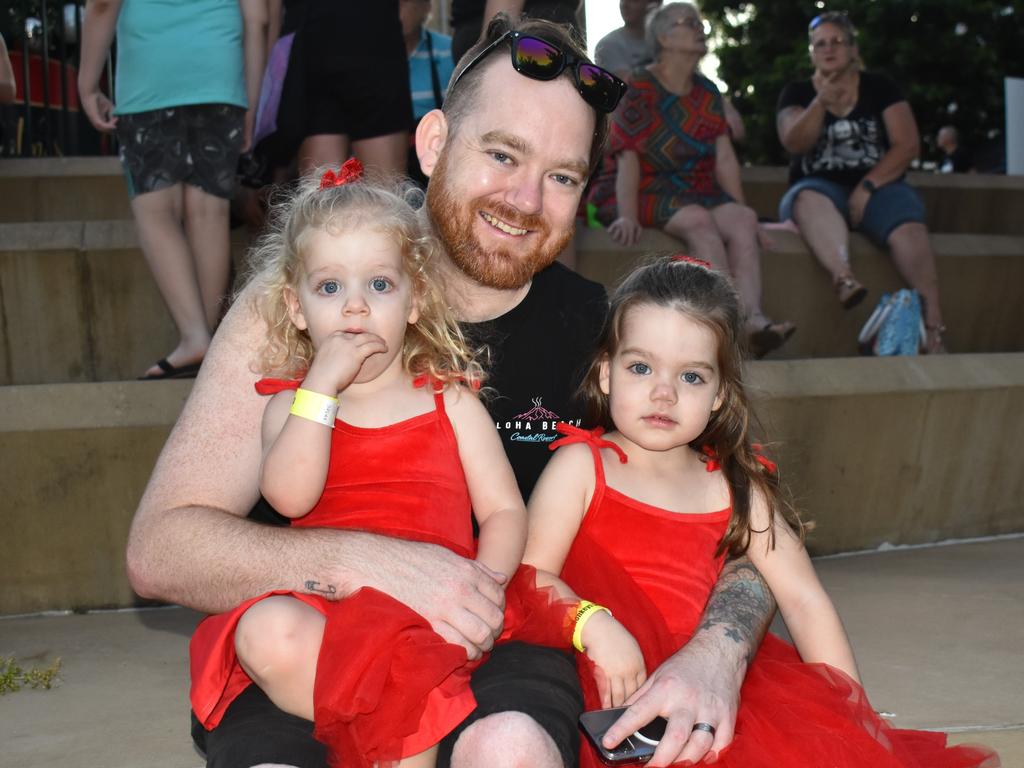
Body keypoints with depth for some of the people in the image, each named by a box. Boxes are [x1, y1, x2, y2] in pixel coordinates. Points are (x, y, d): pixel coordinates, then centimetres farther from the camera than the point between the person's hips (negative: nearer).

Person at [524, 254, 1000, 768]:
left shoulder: (735, 488, 11)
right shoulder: (581, 465, 1)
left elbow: (803, 600, 9)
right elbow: (530, 575, -7)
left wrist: (848, 707, 1)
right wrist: (594, 626, -26)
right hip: (610, 684, -3)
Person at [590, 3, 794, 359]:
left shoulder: (707, 92, 15)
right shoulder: (638, 89, -5)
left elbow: (725, 158, 10)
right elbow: (628, 159, -15)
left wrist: (739, 208, 0)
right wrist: (627, 216, -26)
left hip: (696, 191, 6)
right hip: (648, 190, -6)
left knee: (742, 220, -23)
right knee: (699, 220, -33)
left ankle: (754, 319, -41)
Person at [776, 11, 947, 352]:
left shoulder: (879, 87, 10)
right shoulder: (797, 93, 11)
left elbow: (907, 145, 0)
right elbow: (795, 144, -6)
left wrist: (867, 187, -13)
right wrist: (821, 103, -22)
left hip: (876, 186, 0)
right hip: (820, 186, 0)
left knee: (909, 225, -32)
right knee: (809, 198, -36)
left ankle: (933, 328, -41)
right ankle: (845, 278, -62)